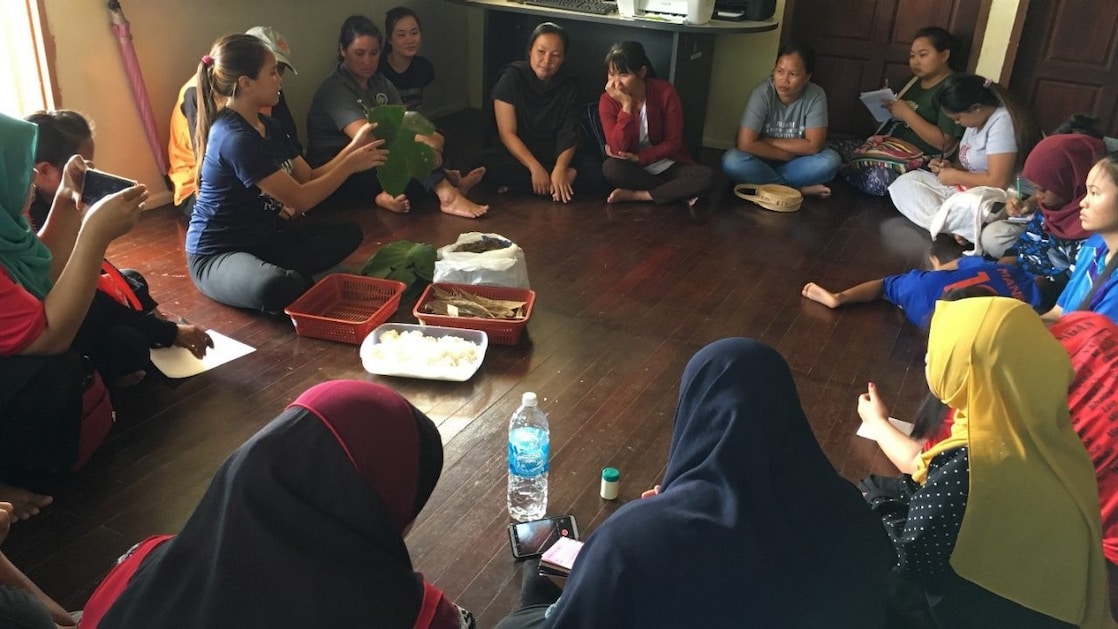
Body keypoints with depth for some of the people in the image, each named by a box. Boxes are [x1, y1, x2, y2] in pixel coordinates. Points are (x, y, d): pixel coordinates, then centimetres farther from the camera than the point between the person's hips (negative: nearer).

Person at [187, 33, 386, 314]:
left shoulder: (267, 126, 6)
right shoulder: (235, 139, -24)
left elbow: (309, 178, 8)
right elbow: (300, 199, -22)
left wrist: (353, 147, -2)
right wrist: (351, 164, -14)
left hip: (263, 237, 10)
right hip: (217, 254, -10)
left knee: (347, 232, 3)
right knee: (279, 287, -42)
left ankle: (272, 271, -12)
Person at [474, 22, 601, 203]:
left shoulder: (569, 84, -4)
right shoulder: (512, 77, -11)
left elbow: (569, 134, -10)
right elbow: (507, 133, -15)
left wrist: (560, 168, -29)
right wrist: (535, 168, -26)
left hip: (556, 156, 2)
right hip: (517, 154, -1)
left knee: (594, 171, -25)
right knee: (485, 164, -33)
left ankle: (519, 186, -22)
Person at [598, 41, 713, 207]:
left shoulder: (664, 91, -13)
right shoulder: (608, 100, -13)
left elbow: (673, 142, -10)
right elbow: (618, 150, -23)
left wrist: (639, 157, -20)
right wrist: (626, 105, -27)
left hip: (668, 165, 0)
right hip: (633, 168, 0)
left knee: (705, 176, -27)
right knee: (610, 168, -34)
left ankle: (637, 195, -21)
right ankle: (678, 192, -20)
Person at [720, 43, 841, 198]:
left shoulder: (816, 96, -15)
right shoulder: (762, 94, -21)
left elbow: (813, 146, -18)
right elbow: (745, 144, -27)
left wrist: (767, 141, -18)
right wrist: (787, 154, -19)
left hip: (794, 163, 1)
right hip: (762, 162, -1)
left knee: (831, 159, -25)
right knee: (732, 162, -32)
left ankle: (766, 182, -17)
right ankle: (797, 188, -20)